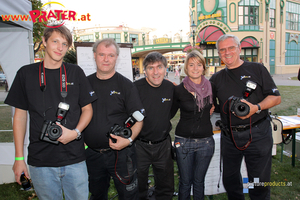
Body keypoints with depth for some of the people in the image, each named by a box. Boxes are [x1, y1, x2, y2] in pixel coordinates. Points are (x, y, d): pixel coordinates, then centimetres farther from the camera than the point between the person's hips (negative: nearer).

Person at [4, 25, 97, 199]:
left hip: (75, 160, 1)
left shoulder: (76, 72, 3)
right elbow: (20, 115, 5)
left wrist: (76, 132, -12)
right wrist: (19, 158, 2)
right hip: (40, 161, 0)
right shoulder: (26, 73, 3)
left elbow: (87, 108, 7)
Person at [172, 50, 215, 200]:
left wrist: (212, 109, 2)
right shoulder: (179, 90, -7)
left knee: (199, 181, 16)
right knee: (185, 181, 11)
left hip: (206, 141, 2)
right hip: (184, 141, -2)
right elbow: (170, 113, 2)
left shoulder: (210, 87, 0)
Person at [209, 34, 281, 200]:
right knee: (230, 180, 16)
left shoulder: (257, 69, 2)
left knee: (259, 184, 6)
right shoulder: (216, 78, 11)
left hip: (257, 135, -3)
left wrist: (256, 108, -18)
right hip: (229, 136, 4)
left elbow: (276, 97, -2)